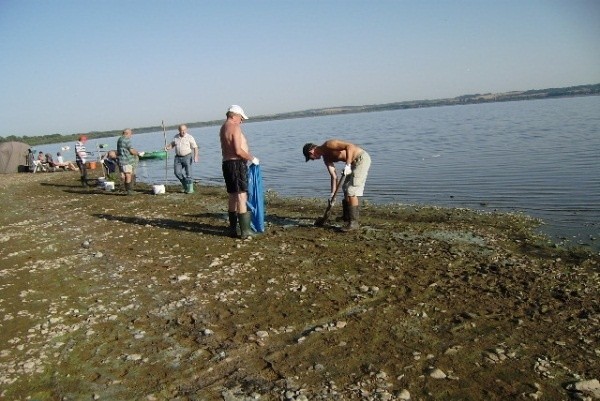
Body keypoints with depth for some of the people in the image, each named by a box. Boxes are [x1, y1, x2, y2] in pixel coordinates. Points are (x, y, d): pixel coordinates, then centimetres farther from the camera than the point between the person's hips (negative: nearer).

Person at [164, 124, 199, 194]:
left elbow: (195, 148, -7)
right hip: (178, 157, 4)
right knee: (177, 172, -3)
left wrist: (195, 156, -18)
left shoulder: (190, 137, -5)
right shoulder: (176, 137, 8)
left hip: (187, 157, -4)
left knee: (188, 173, -6)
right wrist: (167, 147, -3)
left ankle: (190, 189, 4)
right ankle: (185, 186, 17)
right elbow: (172, 144, 19)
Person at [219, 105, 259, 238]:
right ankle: (245, 230, -8)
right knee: (241, 196, -8)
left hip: (226, 163, 10)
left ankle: (233, 228, 22)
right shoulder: (235, 127, -13)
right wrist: (252, 158, -9)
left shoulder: (223, 128, 17)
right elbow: (238, 151, -22)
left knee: (232, 196, 15)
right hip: (237, 164, -9)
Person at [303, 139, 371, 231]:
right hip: (355, 162, 10)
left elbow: (350, 146, -29)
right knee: (346, 189, 21)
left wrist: (347, 165, -33)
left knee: (351, 191, -13)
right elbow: (334, 176, 8)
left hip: (362, 158, -10)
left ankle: (354, 222, -7)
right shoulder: (326, 158, 10)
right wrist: (333, 194, 3)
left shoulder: (328, 145, -16)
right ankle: (346, 217, 36)